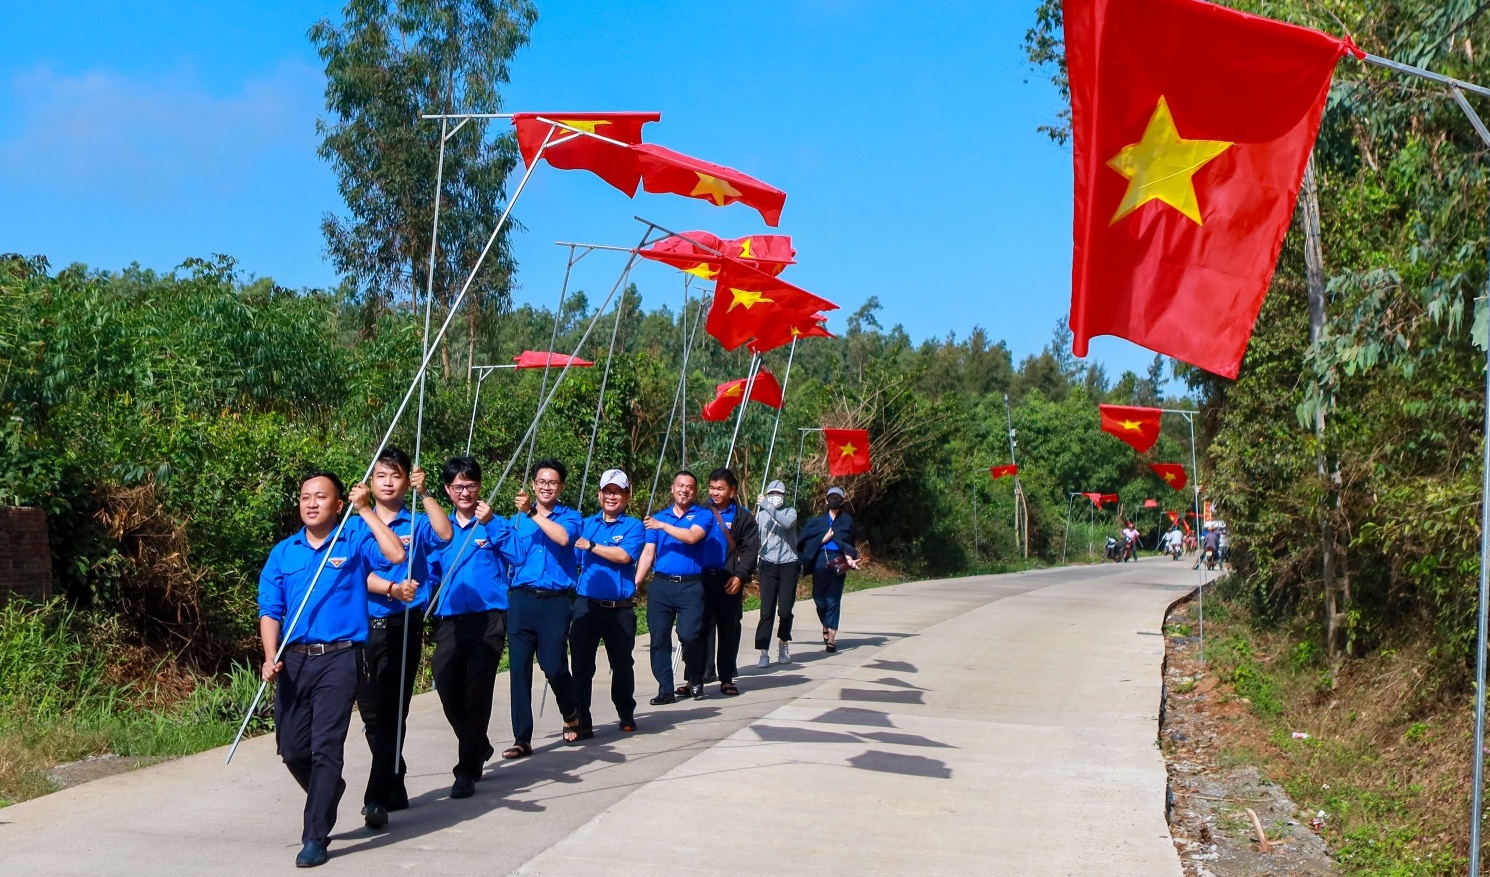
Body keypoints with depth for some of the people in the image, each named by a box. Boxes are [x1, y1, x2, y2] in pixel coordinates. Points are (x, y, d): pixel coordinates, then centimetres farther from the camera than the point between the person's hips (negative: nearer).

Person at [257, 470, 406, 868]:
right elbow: (270, 610, 7)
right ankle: (327, 796, 37)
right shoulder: (283, 553, 11)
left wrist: (366, 510, -14)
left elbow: (396, 555, -17)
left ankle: (316, 837, -2)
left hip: (339, 658, -4)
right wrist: (270, 657, -7)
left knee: (325, 747, -8)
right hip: (293, 659, 4)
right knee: (292, 749, 8)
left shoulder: (355, 542, 2)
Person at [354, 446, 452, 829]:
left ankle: (378, 798, -7)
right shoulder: (357, 525, 9)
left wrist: (424, 494, -23)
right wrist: (392, 589, -22)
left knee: (391, 712, -8)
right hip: (363, 626, 3)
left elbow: (444, 535, -16)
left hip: (403, 628, -3)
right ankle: (395, 787, 25)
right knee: (371, 714, 9)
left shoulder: (417, 524, 5)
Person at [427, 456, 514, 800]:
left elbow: (514, 556, -12)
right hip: (449, 622, 4)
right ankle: (479, 748, 31)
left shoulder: (495, 525, 5)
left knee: (476, 693, -7)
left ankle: (466, 771, 2)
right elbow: (433, 574, 18)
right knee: (448, 692, 4)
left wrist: (490, 523, -18)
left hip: (488, 619, -4)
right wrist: (429, 612, 3)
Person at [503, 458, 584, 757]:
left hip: (555, 601, -3)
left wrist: (532, 512, -21)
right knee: (519, 668, -1)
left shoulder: (569, 516, 4)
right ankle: (522, 739, 5)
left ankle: (571, 713, 25)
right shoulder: (517, 519, 14)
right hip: (522, 599, 3)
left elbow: (563, 538, -18)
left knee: (554, 665, -7)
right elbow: (510, 557, 13)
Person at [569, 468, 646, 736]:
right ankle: (581, 722, 3)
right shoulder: (586, 524, 12)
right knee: (581, 666, -3)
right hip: (586, 605, 1)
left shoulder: (634, 526, 2)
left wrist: (590, 545, -11)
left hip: (620, 609, -1)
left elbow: (624, 555, -16)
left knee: (622, 664, 12)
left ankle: (627, 715, 31)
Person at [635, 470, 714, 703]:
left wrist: (662, 525, -10)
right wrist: (635, 583, 3)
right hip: (661, 585, 3)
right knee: (659, 638, 0)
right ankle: (665, 689, 8)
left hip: (690, 586, -3)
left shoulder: (703, 516, 5)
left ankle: (695, 681, 13)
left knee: (689, 636, -11)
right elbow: (648, 554, 11)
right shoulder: (658, 517, 15)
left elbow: (692, 537, -15)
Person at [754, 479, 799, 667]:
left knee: (785, 610, 3)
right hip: (768, 566, 0)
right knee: (766, 610, -5)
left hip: (788, 565, 0)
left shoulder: (790, 512, 4)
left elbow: (787, 523, -20)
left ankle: (784, 645, 25)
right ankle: (764, 652, -6)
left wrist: (768, 507, -23)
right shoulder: (761, 515, 8)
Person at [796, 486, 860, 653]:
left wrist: (849, 557, -8)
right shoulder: (818, 520, 13)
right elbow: (804, 540, 6)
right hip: (819, 562, 1)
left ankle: (831, 639, -7)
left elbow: (849, 544, 9)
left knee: (833, 600, -6)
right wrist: (822, 539, -7)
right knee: (819, 598, 2)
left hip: (837, 562, -1)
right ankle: (826, 627, 29)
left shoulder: (847, 520, 12)